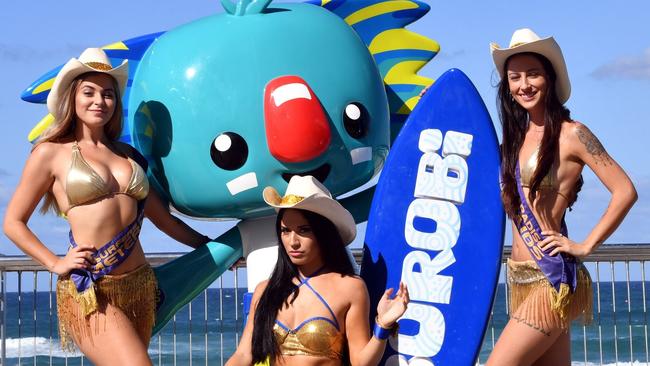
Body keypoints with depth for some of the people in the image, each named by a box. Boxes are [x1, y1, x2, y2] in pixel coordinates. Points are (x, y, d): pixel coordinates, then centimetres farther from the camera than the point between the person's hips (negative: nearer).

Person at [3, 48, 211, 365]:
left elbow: (163, 219, 23)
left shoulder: (127, 154, 18)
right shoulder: (51, 154, 5)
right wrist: (55, 264, -2)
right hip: (91, 292, -5)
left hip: (141, 287, 6)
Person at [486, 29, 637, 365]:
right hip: (519, 278, 7)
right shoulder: (516, 136, 13)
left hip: (550, 278, -7)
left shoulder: (571, 134, -8)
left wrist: (585, 246, -11)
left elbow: (625, 191, -12)